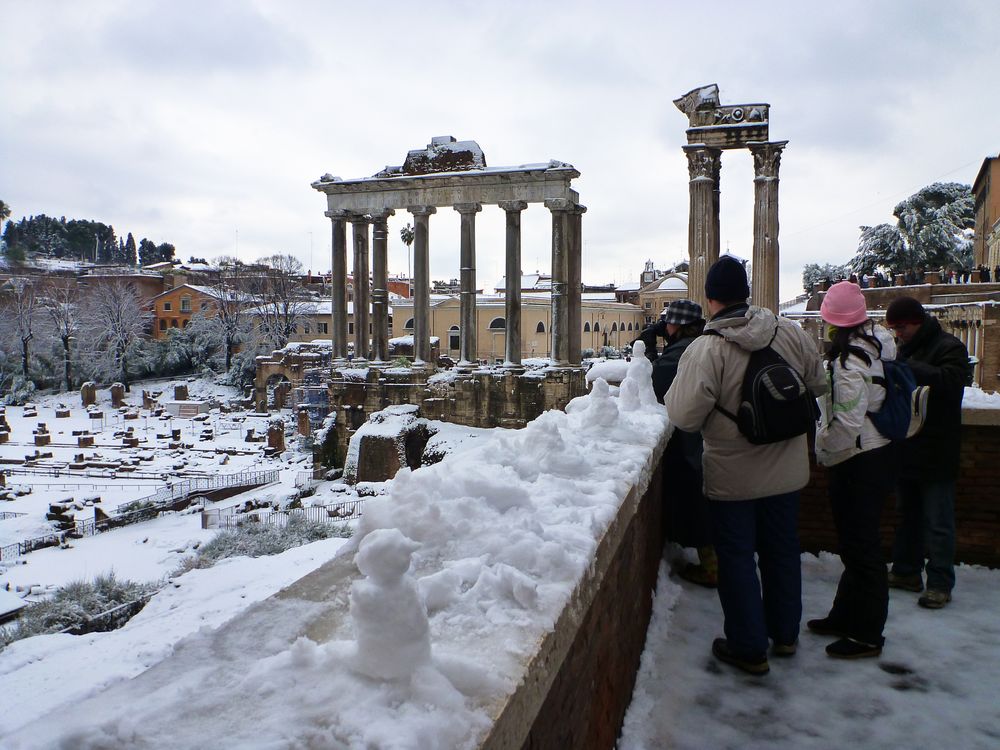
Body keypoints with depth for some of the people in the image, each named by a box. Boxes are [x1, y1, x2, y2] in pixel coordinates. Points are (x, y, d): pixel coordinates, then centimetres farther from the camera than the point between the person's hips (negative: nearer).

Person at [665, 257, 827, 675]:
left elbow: (684, 416, -23)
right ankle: (785, 633, 38)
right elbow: (817, 385, 6)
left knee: (736, 558, 10)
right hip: (786, 471, 5)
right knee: (782, 550, 21)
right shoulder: (791, 334, -7)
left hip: (732, 477, -5)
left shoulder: (706, 349, -23)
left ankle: (748, 648, 21)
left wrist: (672, 392, -3)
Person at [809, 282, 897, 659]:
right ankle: (845, 616, 32)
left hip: (857, 462, -10)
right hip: (879, 454, 10)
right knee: (857, 542, 18)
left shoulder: (849, 361, -22)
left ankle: (867, 635, 14)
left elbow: (847, 422, -26)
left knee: (860, 546, 1)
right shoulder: (880, 343, 5)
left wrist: (823, 448, -9)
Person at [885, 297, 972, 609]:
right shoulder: (905, 349, 12)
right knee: (908, 515, 17)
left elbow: (950, 381, -30)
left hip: (936, 454, -8)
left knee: (938, 522, 1)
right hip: (907, 451, 8)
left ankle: (940, 583, 10)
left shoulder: (949, 348, -10)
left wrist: (907, 369, -36)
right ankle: (906, 572, 28)